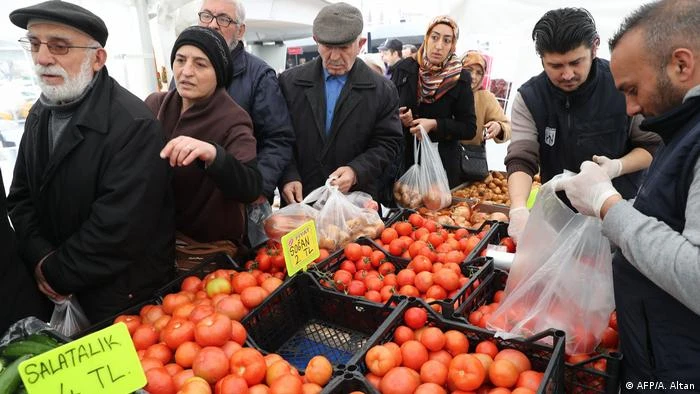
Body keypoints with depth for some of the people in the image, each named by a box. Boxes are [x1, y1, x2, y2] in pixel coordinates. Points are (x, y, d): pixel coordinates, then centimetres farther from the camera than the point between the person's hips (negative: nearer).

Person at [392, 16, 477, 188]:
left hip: (441, 163, -1)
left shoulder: (460, 78, -4)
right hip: (402, 158, 1)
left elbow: (469, 128, -4)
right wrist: (397, 117, -12)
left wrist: (434, 125, -17)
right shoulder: (404, 68, 0)